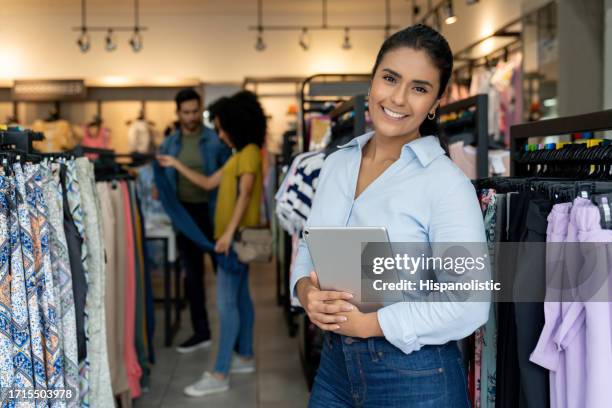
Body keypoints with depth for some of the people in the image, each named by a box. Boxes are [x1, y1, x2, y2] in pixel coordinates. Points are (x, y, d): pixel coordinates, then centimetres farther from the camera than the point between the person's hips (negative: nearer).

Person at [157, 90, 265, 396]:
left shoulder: (250, 152, -12)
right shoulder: (239, 154, 19)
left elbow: (245, 194, -22)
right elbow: (208, 183, 21)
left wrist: (229, 232, -29)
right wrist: (176, 166, 16)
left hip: (236, 237, -10)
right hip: (236, 237, 10)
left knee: (226, 303, -10)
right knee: (240, 297, 16)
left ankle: (220, 375, -7)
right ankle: (246, 357, 26)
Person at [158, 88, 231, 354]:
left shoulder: (216, 140, -6)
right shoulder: (169, 144, 6)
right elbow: (163, 180, 13)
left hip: (212, 212, -4)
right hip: (185, 213, 4)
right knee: (192, 274, 11)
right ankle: (201, 331, 23)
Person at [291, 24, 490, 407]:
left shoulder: (446, 183, -16)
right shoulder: (337, 163, 4)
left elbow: (469, 304, -20)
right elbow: (308, 247, 12)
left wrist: (369, 323, -19)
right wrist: (306, 289, -9)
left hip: (416, 377, -5)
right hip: (335, 363, 6)